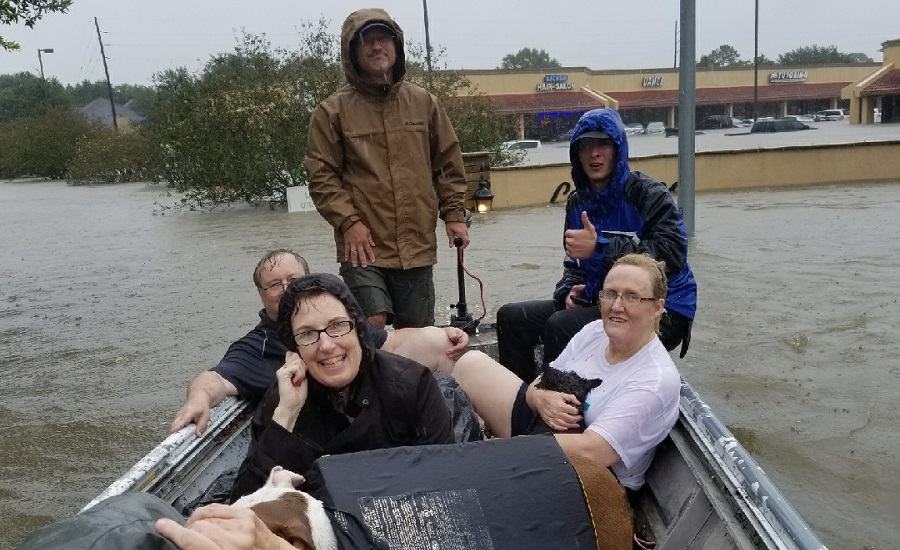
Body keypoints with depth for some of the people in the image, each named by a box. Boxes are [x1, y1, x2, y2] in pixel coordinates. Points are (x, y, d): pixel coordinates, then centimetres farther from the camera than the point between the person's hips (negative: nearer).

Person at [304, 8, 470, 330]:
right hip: (363, 246, -3)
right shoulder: (333, 110, -1)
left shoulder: (423, 102, 9)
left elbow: (449, 162, 13)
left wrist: (454, 213, 6)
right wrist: (348, 221, -13)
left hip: (418, 246, 4)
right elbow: (320, 176, -2)